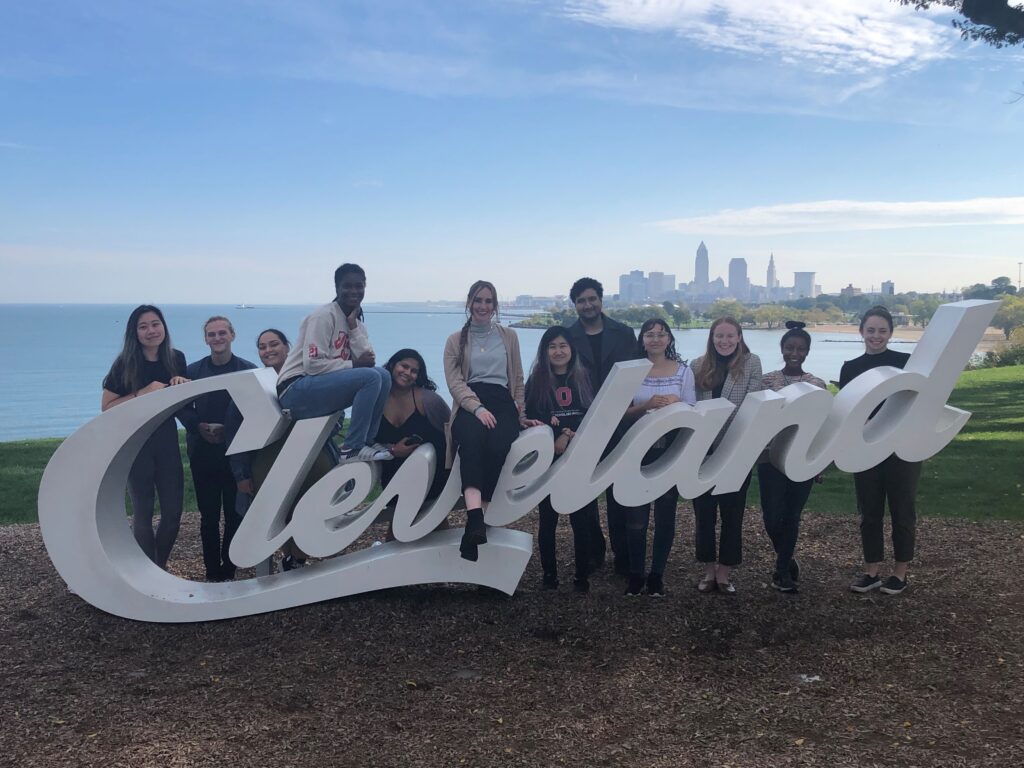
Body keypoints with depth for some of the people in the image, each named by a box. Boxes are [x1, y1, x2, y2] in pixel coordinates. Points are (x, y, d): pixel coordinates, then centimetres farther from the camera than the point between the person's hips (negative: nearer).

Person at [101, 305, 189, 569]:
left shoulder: (176, 359, 2)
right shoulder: (125, 364, -8)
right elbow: (107, 406, -8)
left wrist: (183, 384, -7)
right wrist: (143, 393, -19)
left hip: (167, 441, 4)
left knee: (174, 510, 5)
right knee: (143, 513, 1)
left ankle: (160, 567, 26)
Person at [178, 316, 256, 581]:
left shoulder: (248, 370, 1)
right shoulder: (193, 371, 7)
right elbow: (183, 409, 5)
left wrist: (227, 429, -18)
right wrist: (201, 427, -13)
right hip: (203, 452, 2)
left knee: (235, 513, 3)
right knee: (208, 514, 6)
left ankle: (228, 570, 14)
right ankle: (212, 572, 15)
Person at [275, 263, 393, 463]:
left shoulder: (357, 322, 14)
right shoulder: (324, 316, -11)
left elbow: (369, 359, -3)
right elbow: (312, 364, -20)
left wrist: (353, 325, -7)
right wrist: (352, 364, -14)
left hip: (321, 389, 8)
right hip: (296, 390, -8)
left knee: (383, 375, -6)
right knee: (370, 377, -24)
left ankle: (367, 439, 0)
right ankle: (352, 448, -20)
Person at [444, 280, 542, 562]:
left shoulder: (509, 336, 24)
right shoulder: (455, 340, 17)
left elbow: (518, 379, 26)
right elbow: (454, 382, 3)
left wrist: (520, 414, 15)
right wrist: (478, 408, -14)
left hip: (502, 401, 1)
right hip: (469, 403, -1)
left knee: (497, 445, -35)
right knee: (471, 438, -39)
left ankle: (476, 522, -31)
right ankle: (475, 518, -54)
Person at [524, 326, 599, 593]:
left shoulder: (583, 378, 8)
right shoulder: (536, 382, 4)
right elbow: (532, 420, -2)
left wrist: (567, 435, -12)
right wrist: (562, 436, -15)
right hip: (548, 460, 0)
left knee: (581, 518, 0)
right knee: (548, 518, 5)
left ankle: (582, 575, 9)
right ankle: (549, 573, 15)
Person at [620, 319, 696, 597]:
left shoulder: (684, 371, 4)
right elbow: (623, 413, -2)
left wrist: (676, 403, -18)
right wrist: (647, 405, -20)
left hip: (671, 449, 1)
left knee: (665, 514, 6)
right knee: (636, 516, 0)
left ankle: (657, 575, 17)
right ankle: (635, 574, 13)